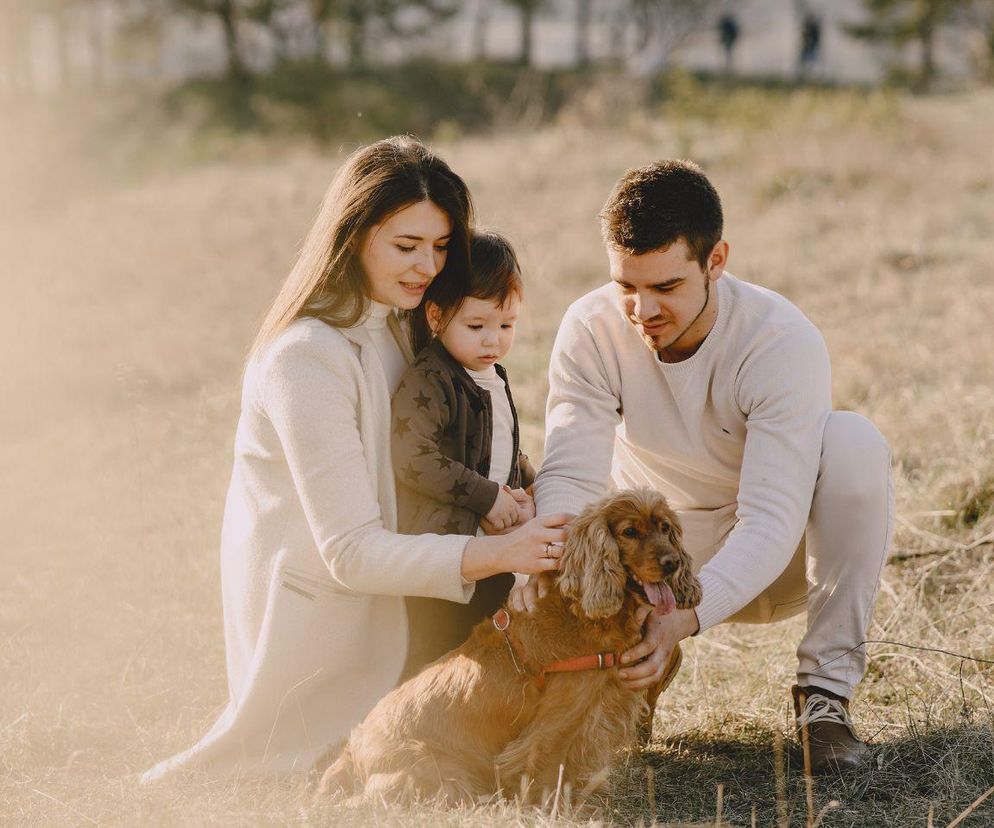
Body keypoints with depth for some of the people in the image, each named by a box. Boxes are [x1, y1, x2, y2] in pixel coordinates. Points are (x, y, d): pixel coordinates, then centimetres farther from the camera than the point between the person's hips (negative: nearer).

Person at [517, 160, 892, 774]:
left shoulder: (784, 342, -27)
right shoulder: (590, 330, -17)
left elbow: (771, 521, -34)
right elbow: (570, 474, -22)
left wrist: (683, 618, -49)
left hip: (771, 563, -1)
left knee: (854, 443, -32)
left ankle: (828, 684, -20)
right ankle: (652, 661, 4)